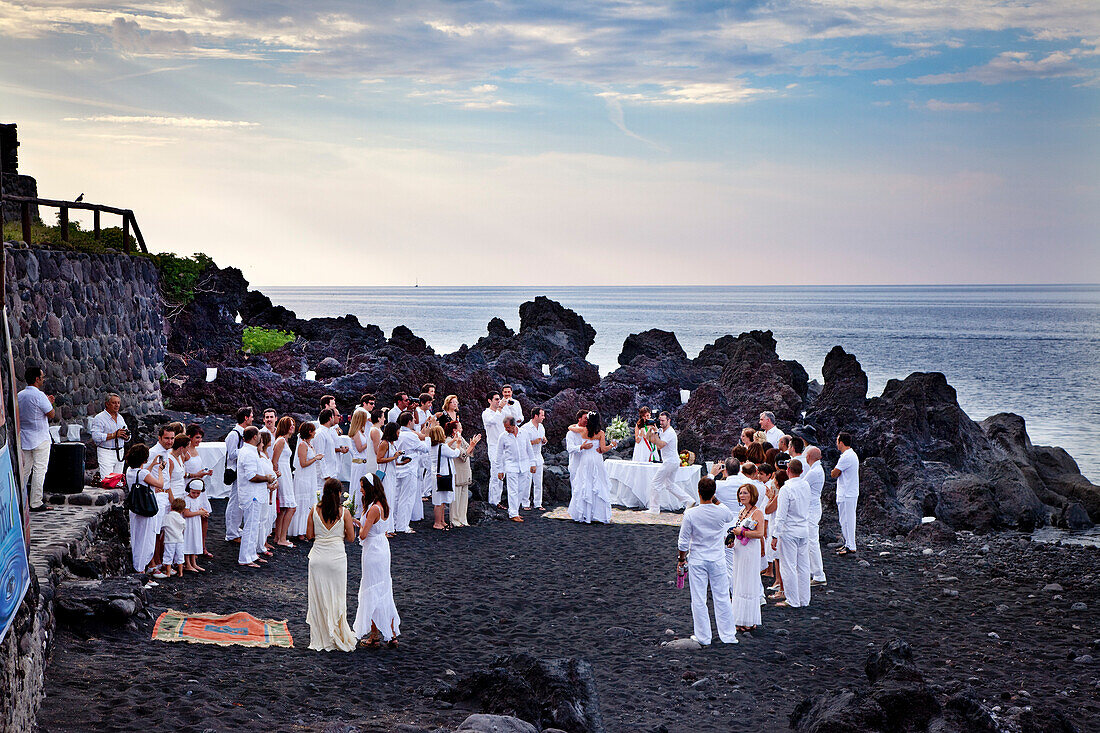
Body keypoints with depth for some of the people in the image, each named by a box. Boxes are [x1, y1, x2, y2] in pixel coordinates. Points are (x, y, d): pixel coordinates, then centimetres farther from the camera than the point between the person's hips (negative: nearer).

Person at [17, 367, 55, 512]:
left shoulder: (19, 395, 9)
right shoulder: (39, 396, -15)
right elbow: (51, 414, -11)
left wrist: (47, 402, 22)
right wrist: (49, 402, 7)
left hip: (24, 438, 7)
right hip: (40, 439, -7)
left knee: (24, 470, 12)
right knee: (39, 470, -3)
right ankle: (36, 503, -4)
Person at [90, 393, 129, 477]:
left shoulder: (120, 418, 17)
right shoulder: (99, 418, -5)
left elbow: (127, 438, 21)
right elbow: (96, 436, -18)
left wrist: (126, 435, -4)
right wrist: (114, 435, -20)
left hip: (120, 453, 7)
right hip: (106, 453, -7)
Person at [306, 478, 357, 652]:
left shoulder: (314, 511, -3)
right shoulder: (344, 512, -8)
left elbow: (309, 535, 2)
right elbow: (351, 537, -4)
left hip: (318, 557, 2)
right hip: (337, 557, -2)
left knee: (318, 598, 10)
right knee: (336, 598, 9)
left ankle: (320, 640, 14)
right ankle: (337, 638, 13)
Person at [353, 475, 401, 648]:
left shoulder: (374, 509, -22)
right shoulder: (383, 506, 5)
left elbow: (363, 535, -22)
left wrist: (359, 524, -4)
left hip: (373, 552, -9)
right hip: (383, 548, 9)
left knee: (372, 593, 2)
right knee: (385, 591, 15)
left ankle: (375, 636, 10)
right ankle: (392, 634, 21)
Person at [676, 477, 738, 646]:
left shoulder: (690, 514, -16)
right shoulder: (722, 511, -11)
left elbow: (683, 542, -11)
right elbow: (730, 518, 17)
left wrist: (681, 559, 4)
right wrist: (717, 502, 16)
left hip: (697, 561, -2)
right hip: (718, 560, 2)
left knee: (698, 600, 7)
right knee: (722, 597, 12)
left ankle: (703, 637, 13)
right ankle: (728, 635, 19)